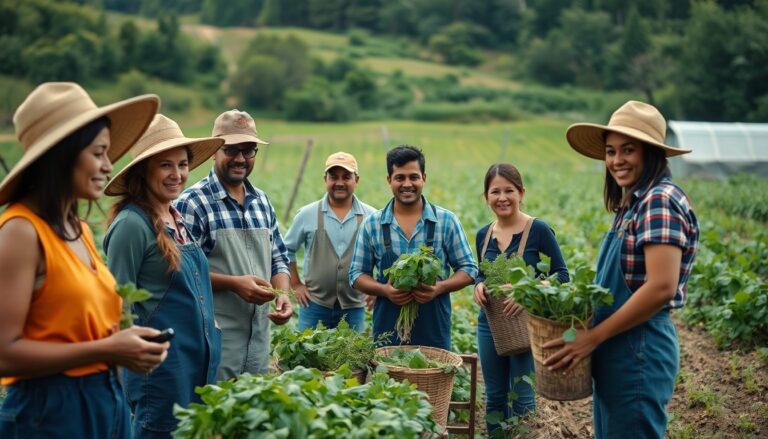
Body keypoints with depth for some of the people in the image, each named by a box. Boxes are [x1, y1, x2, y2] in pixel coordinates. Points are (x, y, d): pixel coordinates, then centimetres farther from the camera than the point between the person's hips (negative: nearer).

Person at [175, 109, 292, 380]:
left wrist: (282, 295, -1)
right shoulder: (192, 202, -9)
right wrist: (233, 283, -21)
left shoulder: (262, 201, 13)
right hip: (214, 338, -6)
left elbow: (279, 259, 17)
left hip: (260, 336, 7)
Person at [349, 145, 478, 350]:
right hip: (387, 331, 1)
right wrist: (385, 290, -11)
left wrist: (440, 287, -13)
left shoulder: (446, 221, 3)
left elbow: (468, 268, 7)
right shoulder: (371, 224, 5)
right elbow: (357, 274, 9)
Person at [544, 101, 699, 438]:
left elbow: (661, 287, -24)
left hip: (638, 349, -9)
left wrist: (593, 337, -19)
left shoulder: (660, 200, -16)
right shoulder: (633, 203, 12)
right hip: (617, 349, 9)